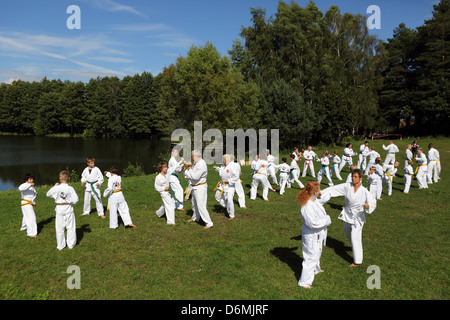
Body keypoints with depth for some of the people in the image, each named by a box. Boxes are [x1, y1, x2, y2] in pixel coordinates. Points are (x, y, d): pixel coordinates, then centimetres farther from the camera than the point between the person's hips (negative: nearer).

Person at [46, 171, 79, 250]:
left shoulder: (56, 188, -9)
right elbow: (75, 200, -14)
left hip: (59, 210, 1)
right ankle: (71, 244, 20)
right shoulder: (70, 189, -13)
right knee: (71, 228, 12)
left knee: (59, 229, 13)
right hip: (68, 209, -1)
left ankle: (60, 245, 21)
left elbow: (48, 194, 10)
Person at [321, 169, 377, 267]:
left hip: (358, 217, -4)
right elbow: (333, 189, -15)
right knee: (347, 232, 26)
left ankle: (357, 261, 6)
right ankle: (355, 247, 56)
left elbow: (372, 203, -11)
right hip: (347, 214, 5)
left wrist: (367, 206, -34)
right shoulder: (347, 186, -13)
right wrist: (320, 193, -23)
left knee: (355, 238, -6)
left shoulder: (364, 192, -18)